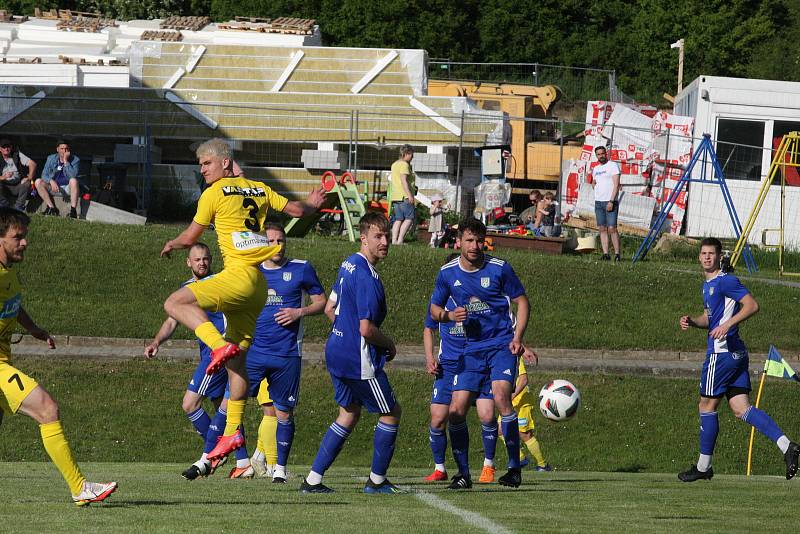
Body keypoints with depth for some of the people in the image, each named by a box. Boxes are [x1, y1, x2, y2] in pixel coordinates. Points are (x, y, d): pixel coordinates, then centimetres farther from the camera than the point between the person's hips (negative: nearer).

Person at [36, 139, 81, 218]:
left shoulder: (75, 160, -6)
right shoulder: (51, 158, 3)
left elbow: (73, 175, -23)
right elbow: (44, 175, -3)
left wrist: (65, 161, -24)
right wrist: (51, 181, -24)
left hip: (68, 188, -3)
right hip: (54, 187, 3)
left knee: (73, 181, -36)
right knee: (38, 182, -18)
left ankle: (73, 210, -37)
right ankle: (52, 208, -18)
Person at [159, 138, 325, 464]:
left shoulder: (215, 193, -3)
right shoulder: (258, 189, 16)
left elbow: (189, 238, 3)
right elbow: (296, 209, 27)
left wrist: (169, 245, 25)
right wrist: (312, 205, 49)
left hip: (240, 275, -8)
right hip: (260, 285, 8)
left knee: (176, 303, -15)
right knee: (236, 358, 9)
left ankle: (219, 346, -30)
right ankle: (232, 432, 7)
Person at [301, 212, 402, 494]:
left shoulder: (348, 265, 9)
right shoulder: (367, 277, -22)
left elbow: (330, 309, 19)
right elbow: (367, 329, -24)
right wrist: (389, 345, -6)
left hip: (337, 352, 9)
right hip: (359, 360, -9)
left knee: (349, 414, 19)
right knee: (391, 413, 7)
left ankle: (313, 480, 14)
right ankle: (377, 480, 14)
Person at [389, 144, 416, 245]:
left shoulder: (394, 164, 21)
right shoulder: (404, 165, -9)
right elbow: (403, 180, -19)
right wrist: (409, 194, -23)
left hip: (395, 196, 9)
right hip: (404, 196, -9)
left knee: (398, 220, 7)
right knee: (409, 218, -8)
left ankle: (394, 240, 0)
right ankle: (400, 240, -16)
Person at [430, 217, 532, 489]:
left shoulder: (499, 268, -5)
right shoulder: (448, 273, 2)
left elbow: (522, 302, 5)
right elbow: (434, 308, 14)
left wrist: (518, 337, -8)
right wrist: (450, 315, -9)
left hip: (502, 345, -3)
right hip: (471, 351, 3)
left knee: (501, 395, -26)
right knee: (456, 410, -6)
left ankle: (514, 467, -18)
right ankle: (463, 474, 9)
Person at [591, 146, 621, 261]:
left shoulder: (613, 165, -3)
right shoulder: (596, 169, 18)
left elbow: (616, 184, -11)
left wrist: (611, 201, -18)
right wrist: (592, 182, 5)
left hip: (610, 202, -7)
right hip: (598, 202, 7)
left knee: (612, 228, -12)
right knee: (602, 229, 2)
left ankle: (617, 254, -10)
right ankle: (605, 254, 2)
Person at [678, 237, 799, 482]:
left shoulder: (726, 281, -10)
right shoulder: (708, 285, 20)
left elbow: (752, 305, -18)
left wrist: (727, 324, -26)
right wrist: (693, 322, 10)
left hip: (722, 352, -10)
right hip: (736, 353, 10)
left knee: (707, 406, 3)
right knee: (741, 409, 1)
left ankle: (703, 466, 12)